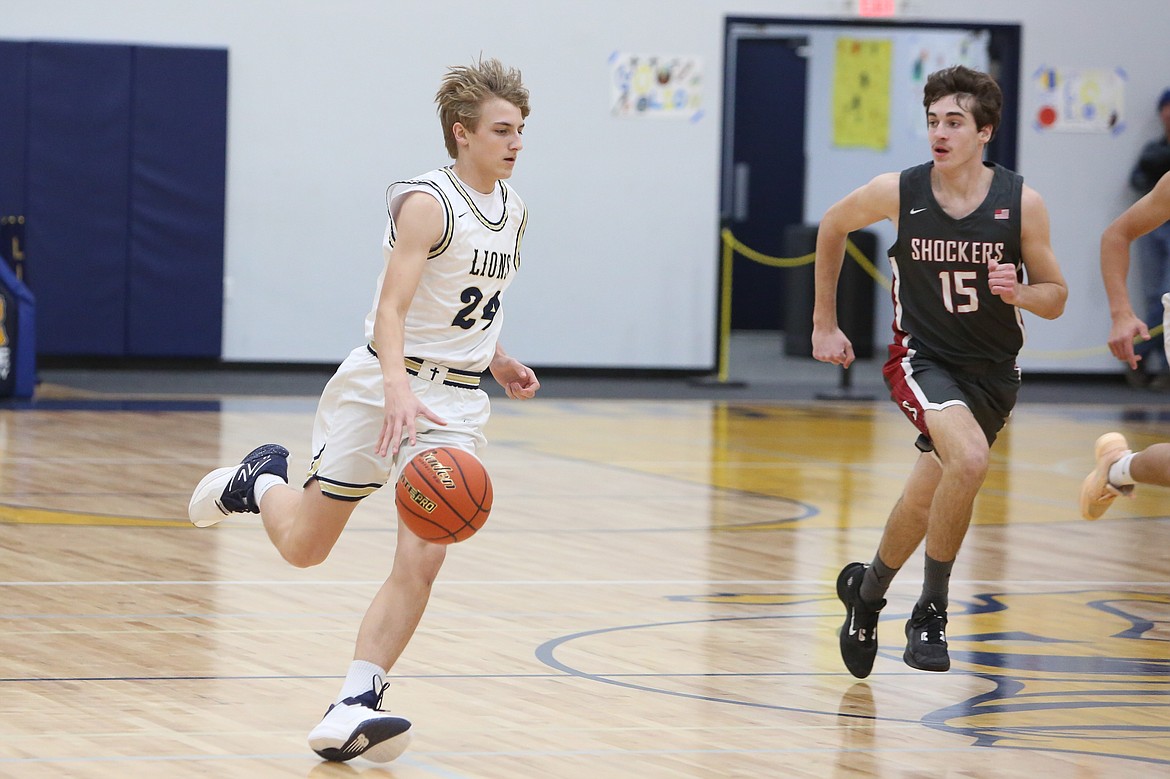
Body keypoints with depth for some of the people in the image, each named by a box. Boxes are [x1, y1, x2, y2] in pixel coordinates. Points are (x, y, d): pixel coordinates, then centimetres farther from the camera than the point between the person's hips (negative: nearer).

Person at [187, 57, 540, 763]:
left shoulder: (514, 213, 11)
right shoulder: (427, 204, -14)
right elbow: (392, 309, -24)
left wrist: (498, 361, 15)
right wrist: (397, 390, -39)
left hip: (457, 400, 5)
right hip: (384, 383, -5)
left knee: (421, 562, -12)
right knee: (305, 546, 7)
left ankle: (353, 709, -12)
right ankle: (262, 478, 42)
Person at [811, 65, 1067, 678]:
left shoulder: (1021, 203, -11)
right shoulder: (898, 192, -12)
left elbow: (1056, 298, -1)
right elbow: (832, 226, 9)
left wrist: (1020, 293, -24)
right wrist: (825, 323, 12)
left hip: (992, 372, 3)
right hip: (922, 358, -3)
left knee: (925, 500, 13)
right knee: (970, 458, -30)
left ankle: (868, 589, 44)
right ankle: (930, 612, -15)